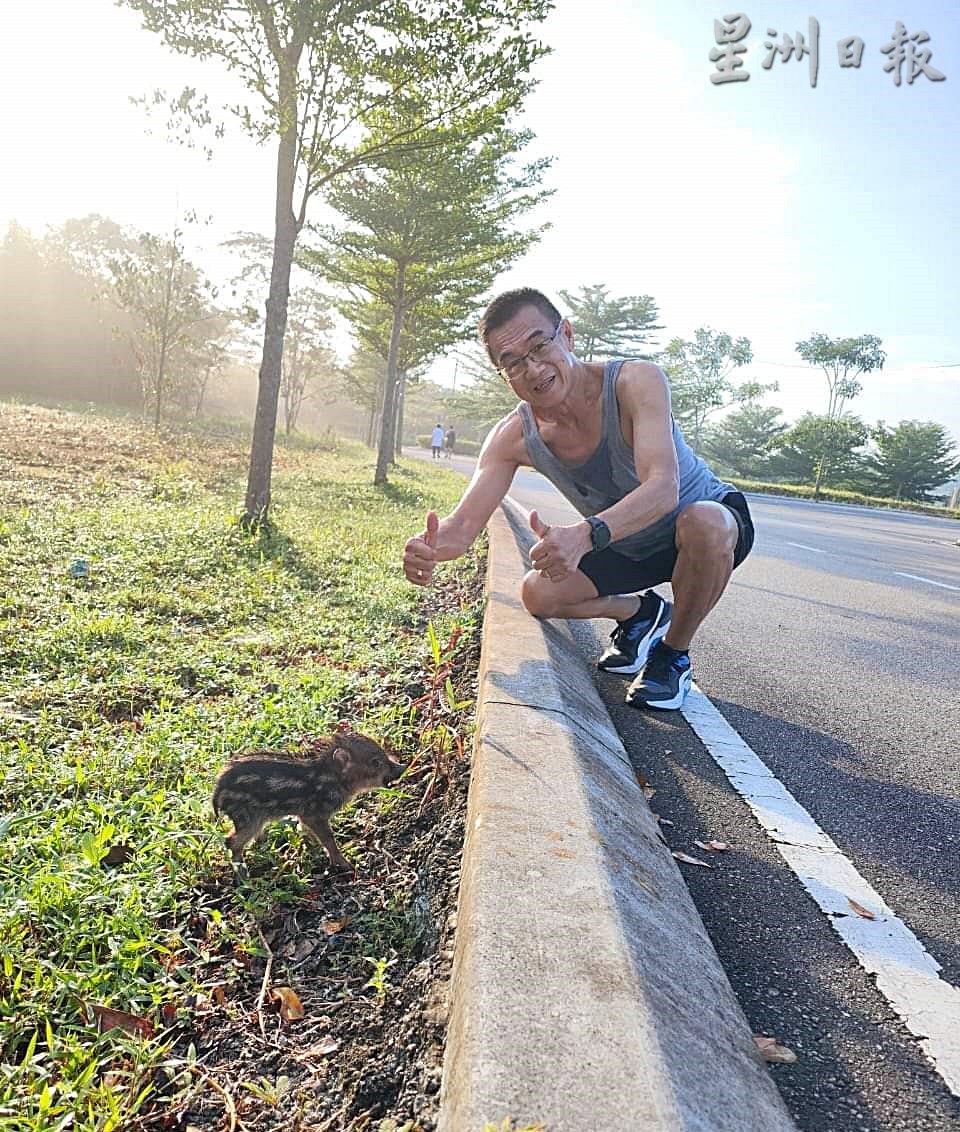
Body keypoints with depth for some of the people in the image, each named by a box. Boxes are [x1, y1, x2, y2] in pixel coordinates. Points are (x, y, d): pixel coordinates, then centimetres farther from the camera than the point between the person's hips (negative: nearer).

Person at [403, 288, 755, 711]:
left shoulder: (636, 382, -30)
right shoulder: (513, 437, -16)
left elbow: (663, 489, -43)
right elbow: (464, 524, -20)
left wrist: (585, 534, -61)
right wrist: (430, 548, -45)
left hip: (715, 525, -4)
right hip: (627, 547, 5)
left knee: (702, 522, -40)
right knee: (538, 595, -12)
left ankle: (674, 653, -11)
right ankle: (641, 612, 17)